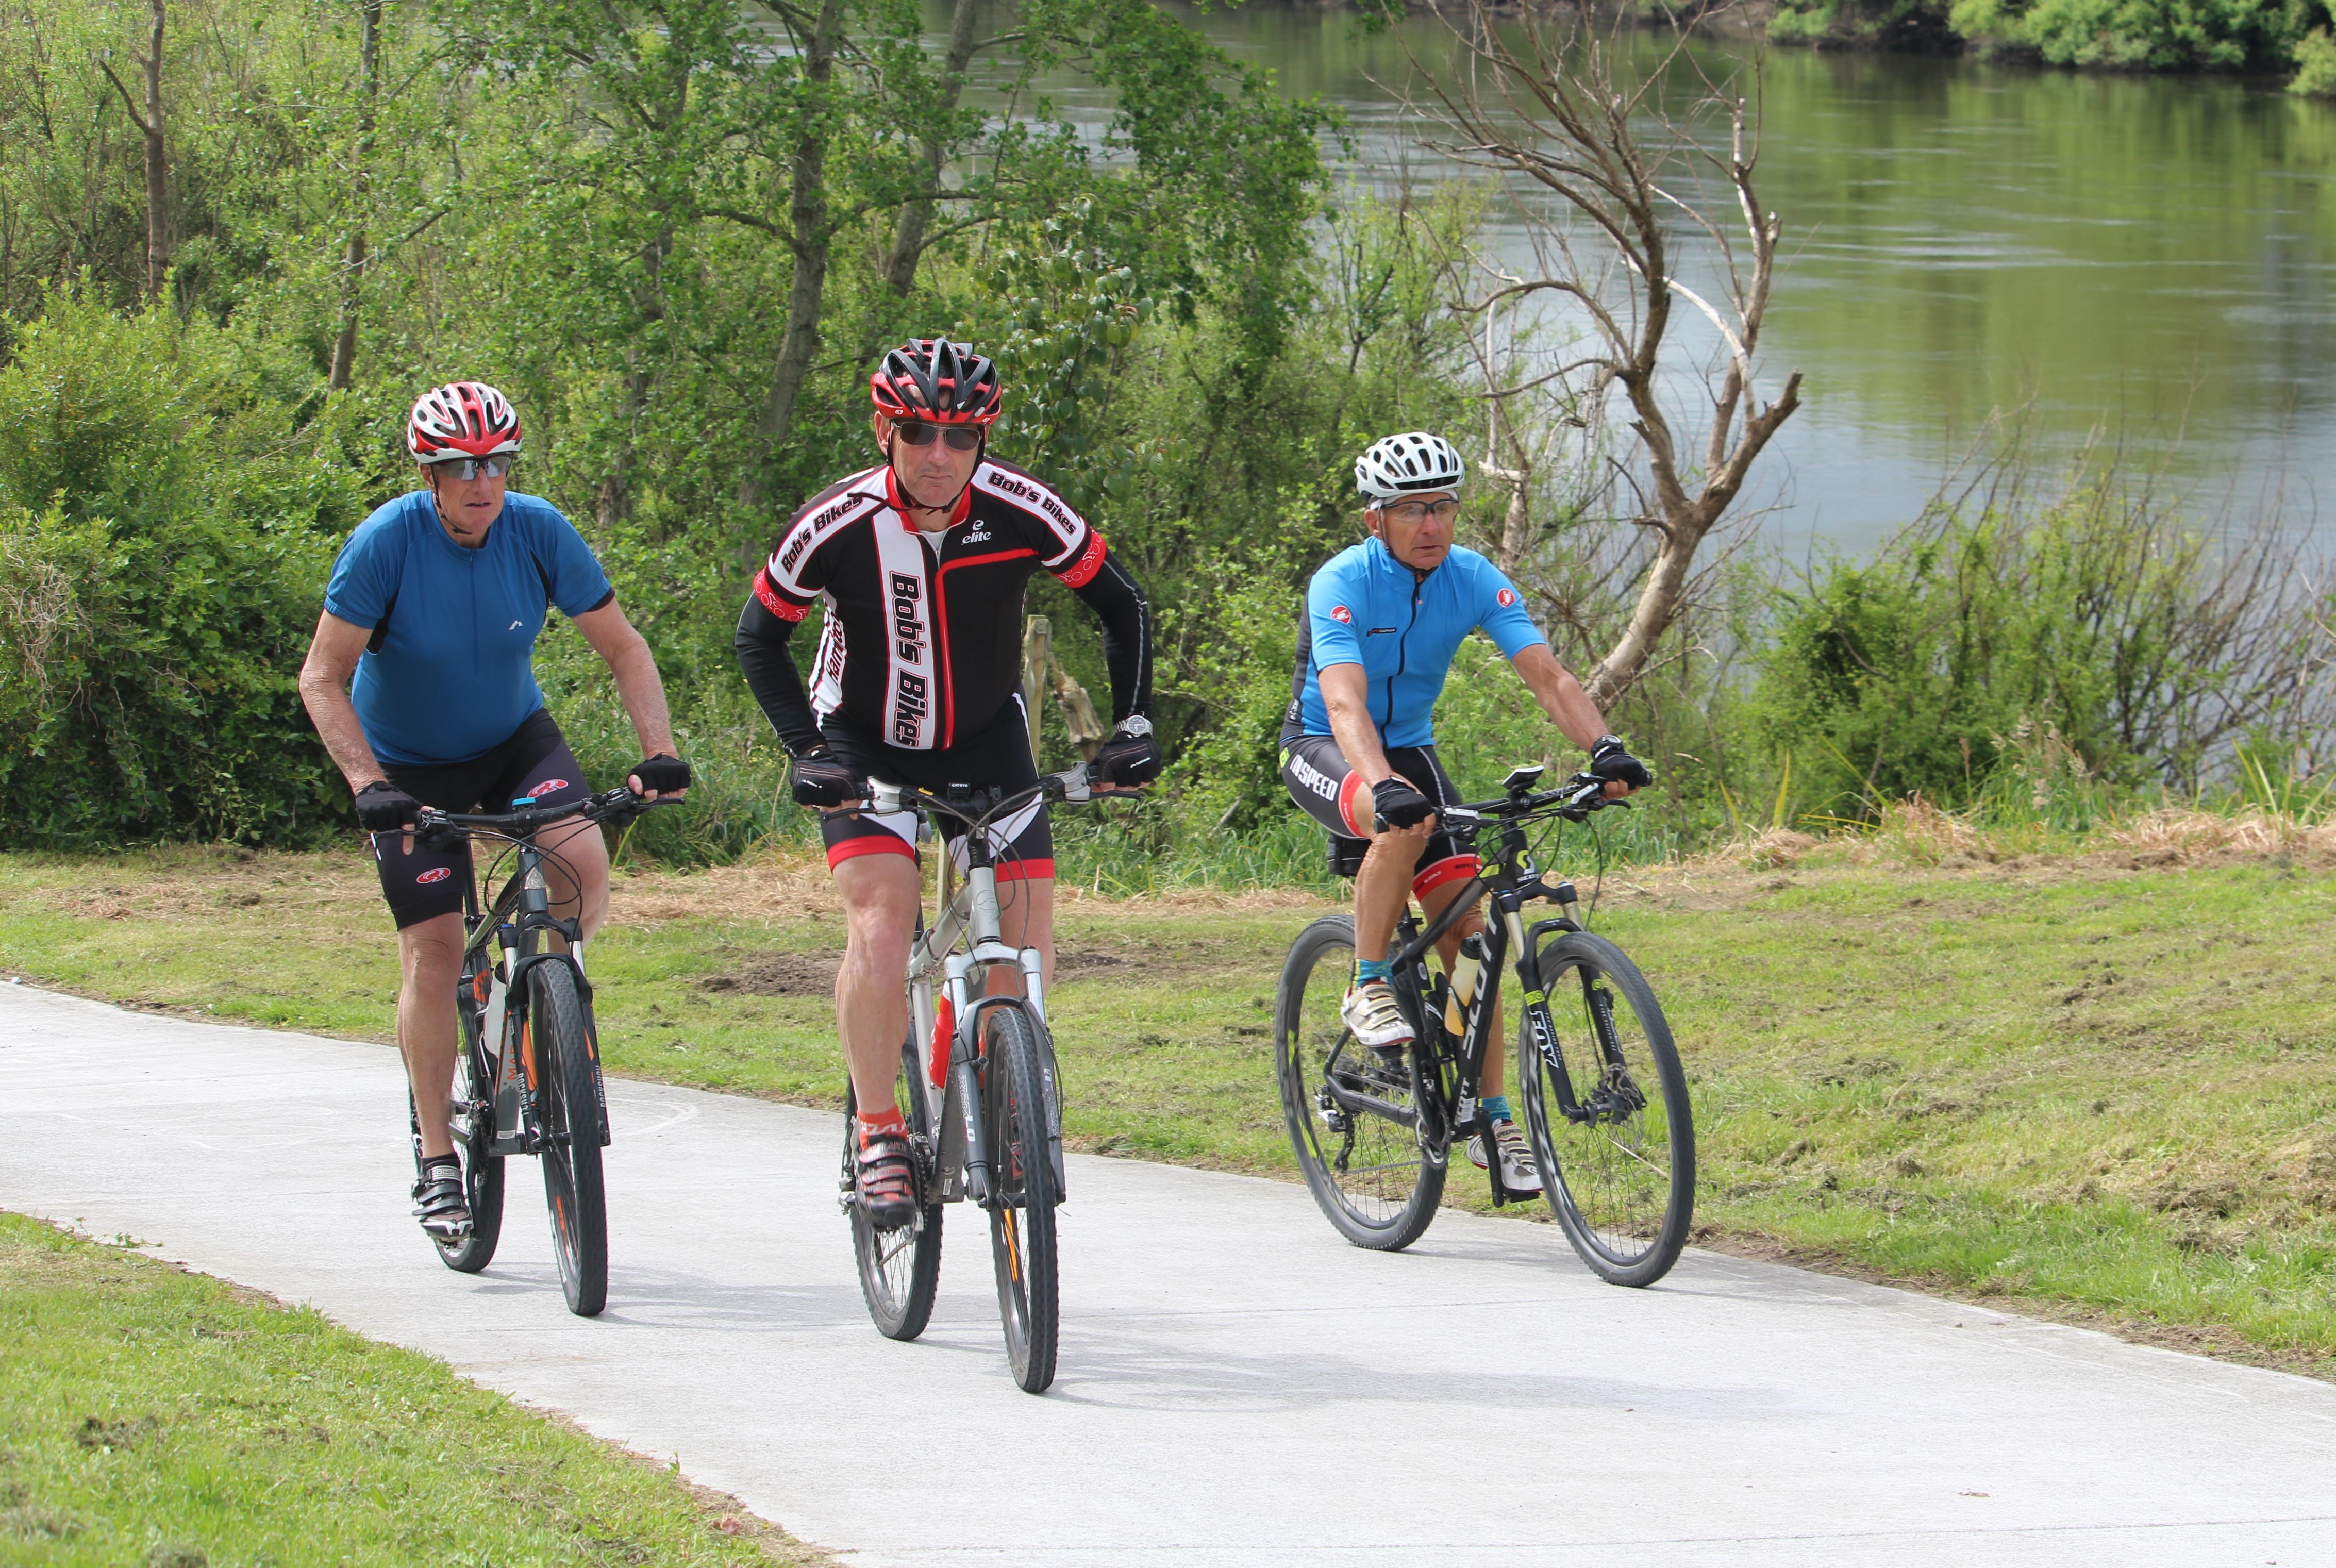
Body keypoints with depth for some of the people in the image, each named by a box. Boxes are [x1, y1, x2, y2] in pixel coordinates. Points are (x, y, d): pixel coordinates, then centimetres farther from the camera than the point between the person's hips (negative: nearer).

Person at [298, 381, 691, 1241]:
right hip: (412, 764, -2)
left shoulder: (539, 531, -16)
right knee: (434, 948, -9)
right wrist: (369, 785, -34)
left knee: (585, 868, -25)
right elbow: (322, 679, -21)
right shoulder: (386, 542, -24)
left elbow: (622, 647, -8)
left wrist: (657, 751, -22)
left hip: (515, 736, 2)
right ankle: (437, 1164, 2)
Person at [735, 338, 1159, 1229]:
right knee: (880, 926, -22)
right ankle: (878, 1135, -10)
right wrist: (806, 751, -19)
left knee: (1027, 940, -8)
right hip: (866, 747, -2)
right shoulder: (837, 527, -24)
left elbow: (1120, 605, -6)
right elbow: (760, 636, -9)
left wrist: (1132, 726, -15)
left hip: (985, 738, 2)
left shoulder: (1020, 512, -22)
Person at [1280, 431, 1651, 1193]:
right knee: (1406, 823, -38)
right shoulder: (1342, 583, -25)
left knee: (1467, 929, -7)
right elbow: (1345, 703, -38)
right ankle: (1369, 989, -19)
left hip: (1411, 749, 5)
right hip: (1324, 751, -5)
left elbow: (1549, 677, -20)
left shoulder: (1473, 580, -12)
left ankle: (1491, 1119, 0)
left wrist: (1605, 748, -38)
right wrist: (1385, 787, -56)